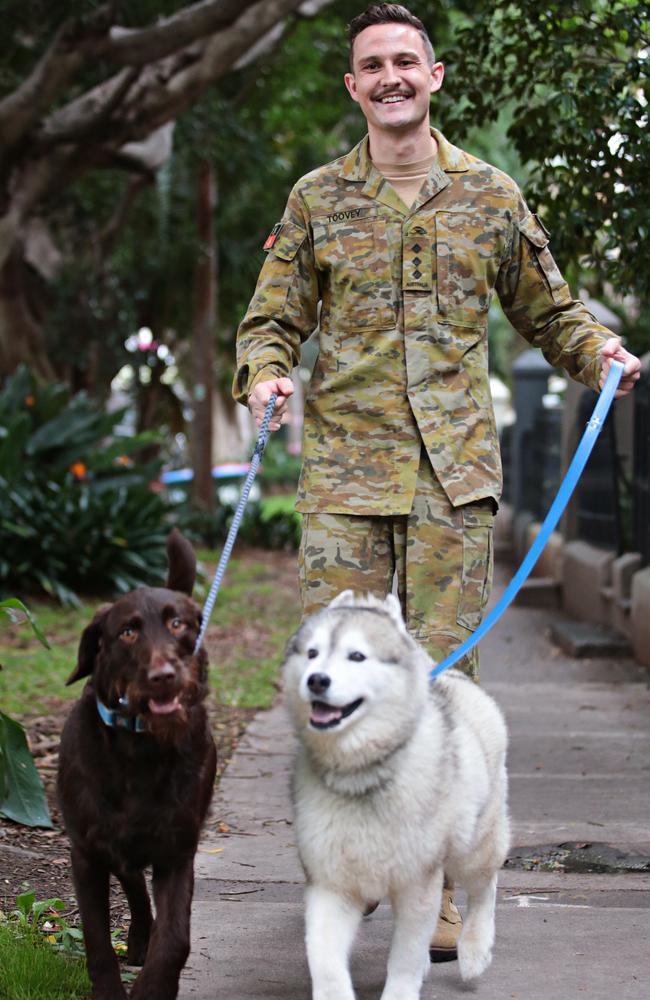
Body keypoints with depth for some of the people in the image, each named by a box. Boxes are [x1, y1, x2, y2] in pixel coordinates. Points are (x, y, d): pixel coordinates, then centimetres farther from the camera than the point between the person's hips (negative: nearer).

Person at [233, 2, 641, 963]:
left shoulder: (490, 195, 10)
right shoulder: (317, 198, 8)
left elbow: (548, 309, 18)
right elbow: (272, 320, 10)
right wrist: (264, 375, -11)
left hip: (454, 472, 0)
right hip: (344, 469, 0)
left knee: (445, 670, -1)